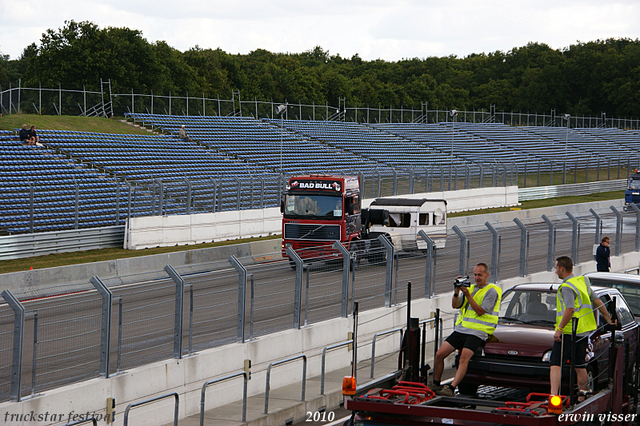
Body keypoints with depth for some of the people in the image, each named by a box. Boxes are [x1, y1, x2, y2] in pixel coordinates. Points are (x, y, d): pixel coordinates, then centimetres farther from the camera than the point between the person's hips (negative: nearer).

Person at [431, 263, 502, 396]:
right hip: (460, 329, 7)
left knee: (464, 358, -26)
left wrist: (467, 295, -15)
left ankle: (451, 388, -34)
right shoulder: (470, 288, 18)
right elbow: (455, 305, 9)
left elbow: (480, 311, -11)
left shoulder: (491, 291, -2)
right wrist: (456, 292, -8)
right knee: (439, 354, -3)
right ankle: (435, 384, 11)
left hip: (477, 332, -7)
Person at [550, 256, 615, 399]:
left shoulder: (566, 287, -14)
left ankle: (553, 395, -22)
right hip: (583, 332, 8)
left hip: (568, 332, -8)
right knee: (580, 366, 14)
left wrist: (559, 329, -23)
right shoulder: (583, 282, 13)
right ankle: (581, 397, 18)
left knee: (555, 364, -9)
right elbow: (597, 301, 19)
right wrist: (608, 319, 28)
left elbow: (570, 310, -26)